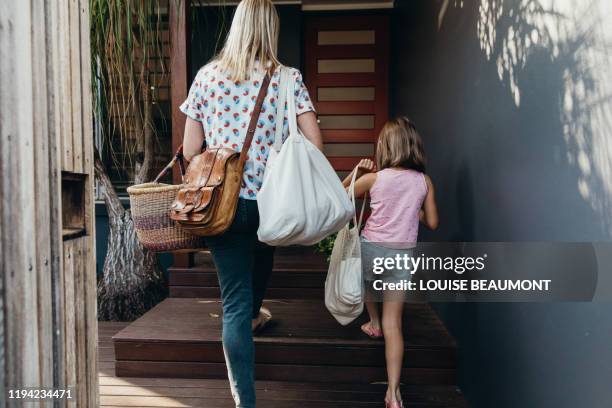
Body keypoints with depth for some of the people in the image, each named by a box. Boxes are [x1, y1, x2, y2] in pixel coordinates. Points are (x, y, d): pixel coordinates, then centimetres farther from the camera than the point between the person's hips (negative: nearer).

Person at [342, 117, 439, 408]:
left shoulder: (374, 178, -9)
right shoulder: (424, 181, -2)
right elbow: (432, 222, 5)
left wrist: (356, 172, 3)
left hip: (372, 248, -2)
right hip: (403, 255, 2)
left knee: (367, 278, 37)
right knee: (393, 323, 6)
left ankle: (374, 323, 49)